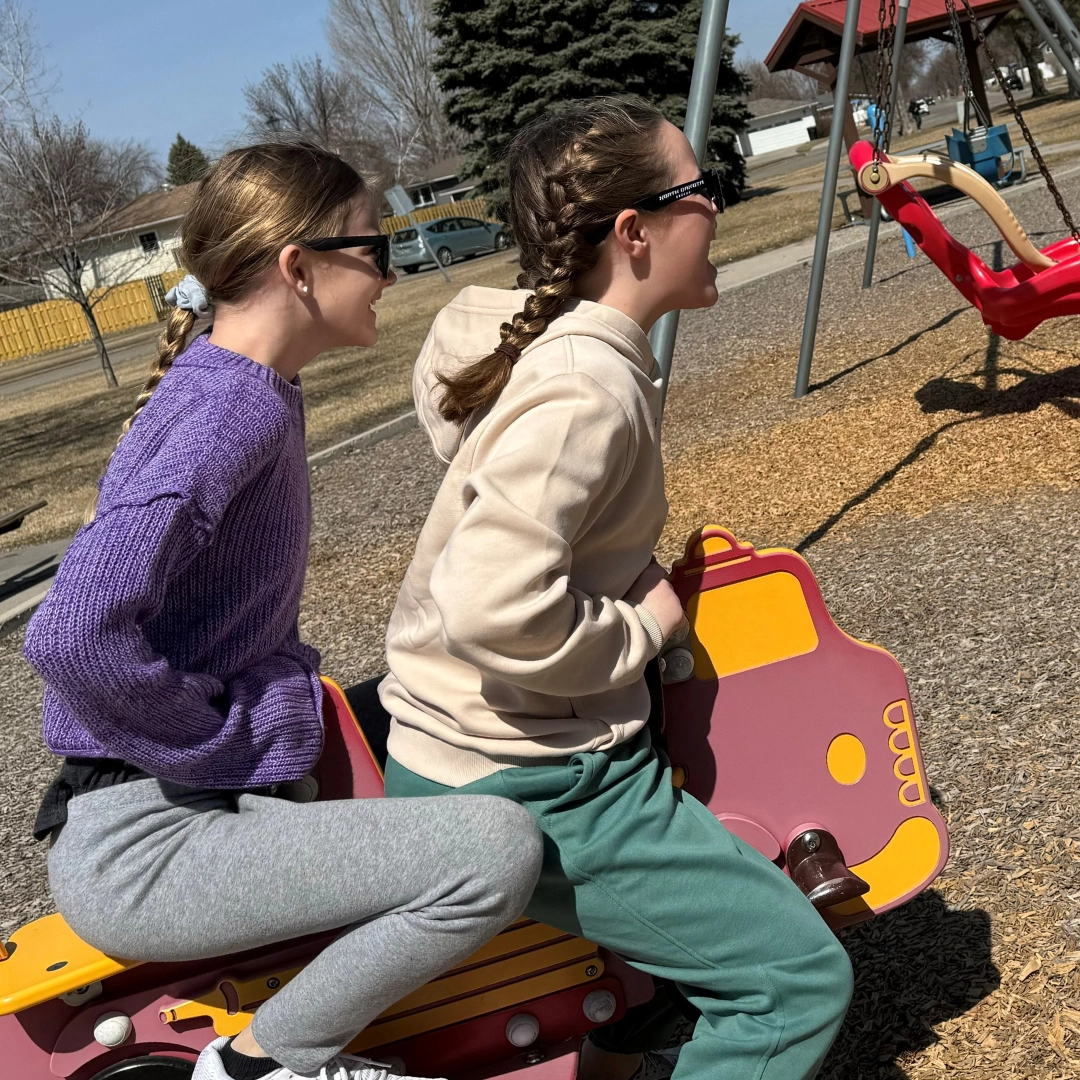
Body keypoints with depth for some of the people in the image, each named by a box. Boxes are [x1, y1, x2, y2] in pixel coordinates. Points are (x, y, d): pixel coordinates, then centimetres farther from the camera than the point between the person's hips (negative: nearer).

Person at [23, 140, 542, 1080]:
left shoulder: (246, 390, 9)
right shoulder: (232, 409, -21)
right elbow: (72, 636, -31)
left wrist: (293, 688, 11)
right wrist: (239, 744, -19)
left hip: (191, 794, 10)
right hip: (141, 845, -10)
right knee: (498, 849, -23)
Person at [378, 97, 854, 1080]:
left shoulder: (541, 335, 7)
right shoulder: (588, 390, -24)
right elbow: (495, 611, -34)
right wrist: (642, 629, -17)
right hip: (526, 789, -10)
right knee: (801, 978, -4)